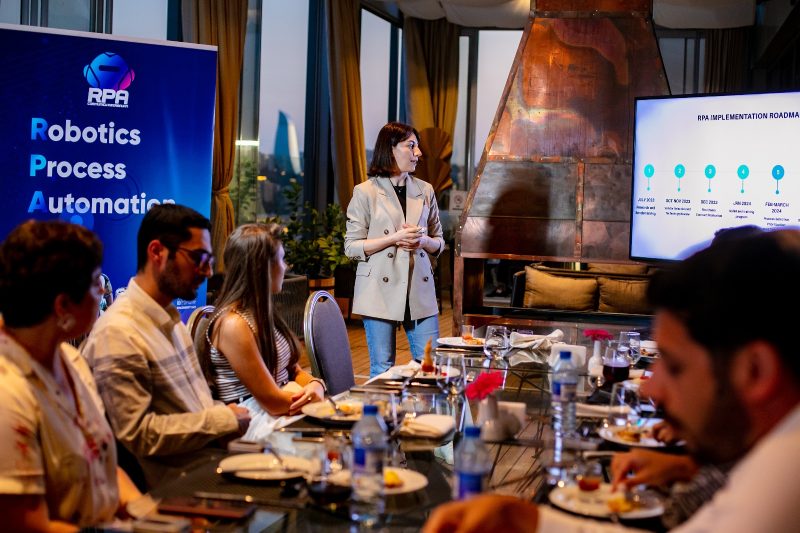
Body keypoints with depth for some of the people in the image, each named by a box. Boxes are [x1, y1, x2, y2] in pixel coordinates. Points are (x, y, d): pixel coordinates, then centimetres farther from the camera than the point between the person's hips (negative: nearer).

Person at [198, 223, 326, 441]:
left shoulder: (261, 312, 11)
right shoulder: (233, 325, -17)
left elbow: (294, 370, 13)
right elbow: (274, 402, -16)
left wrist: (316, 385, -8)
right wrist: (315, 392, -6)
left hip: (287, 414, 8)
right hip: (261, 425, -8)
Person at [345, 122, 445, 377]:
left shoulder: (425, 190, 11)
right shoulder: (365, 192, -2)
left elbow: (439, 242, 17)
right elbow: (351, 246, -4)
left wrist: (423, 241, -7)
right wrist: (395, 238, -15)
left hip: (420, 289, 4)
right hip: (380, 290, -4)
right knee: (382, 370, 3)